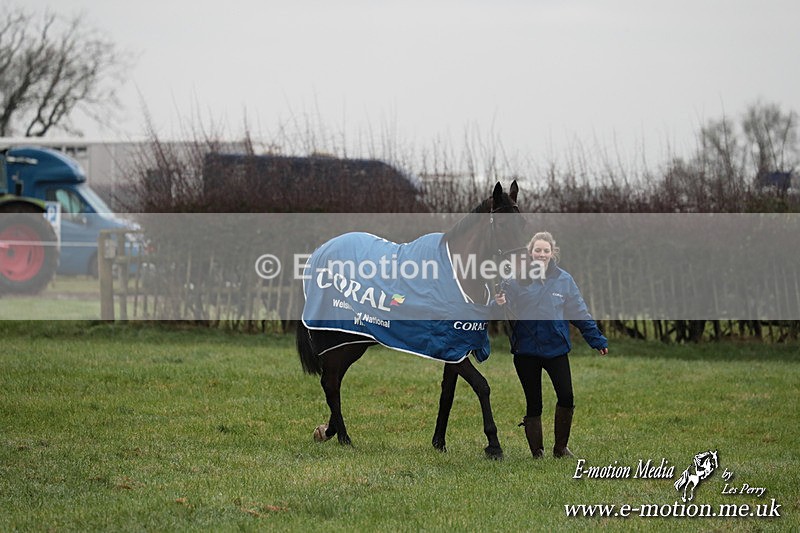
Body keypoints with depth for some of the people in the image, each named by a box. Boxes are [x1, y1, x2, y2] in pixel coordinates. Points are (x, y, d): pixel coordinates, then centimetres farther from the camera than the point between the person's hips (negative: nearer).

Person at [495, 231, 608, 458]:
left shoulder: (564, 280, 0)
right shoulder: (517, 279, -5)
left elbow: (580, 313, 4)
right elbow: (510, 312, -7)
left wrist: (597, 340, 3)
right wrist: (501, 303, -29)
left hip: (556, 348, 1)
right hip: (526, 350, -1)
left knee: (566, 397, -6)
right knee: (533, 403, 7)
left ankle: (560, 447, 13)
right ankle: (537, 452, 18)